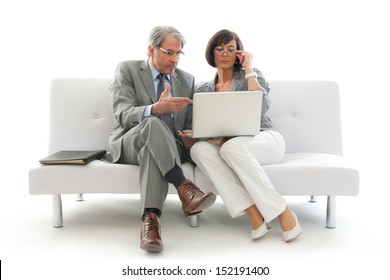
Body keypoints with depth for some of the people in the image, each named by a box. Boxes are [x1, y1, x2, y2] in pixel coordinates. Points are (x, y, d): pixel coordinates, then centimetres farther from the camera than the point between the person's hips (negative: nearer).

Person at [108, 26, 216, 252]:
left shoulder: (187, 80, 13)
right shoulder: (127, 69, 2)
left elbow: (191, 124, 14)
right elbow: (123, 115, -14)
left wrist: (190, 138, -12)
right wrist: (156, 108, -34)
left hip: (170, 148, 2)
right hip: (129, 144, -2)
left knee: (152, 150, -36)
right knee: (153, 123, -36)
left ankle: (151, 218, -45)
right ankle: (185, 190, -43)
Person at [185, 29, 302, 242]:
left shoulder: (252, 75, 7)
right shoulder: (203, 90, 16)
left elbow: (261, 107, -13)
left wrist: (248, 69, -7)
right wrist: (213, 137, -17)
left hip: (265, 139, -3)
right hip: (227, 146, 3)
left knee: (231, 147, -37)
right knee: (198, 149, -30)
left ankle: (283, 213, -31)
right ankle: (254, 214, -37)